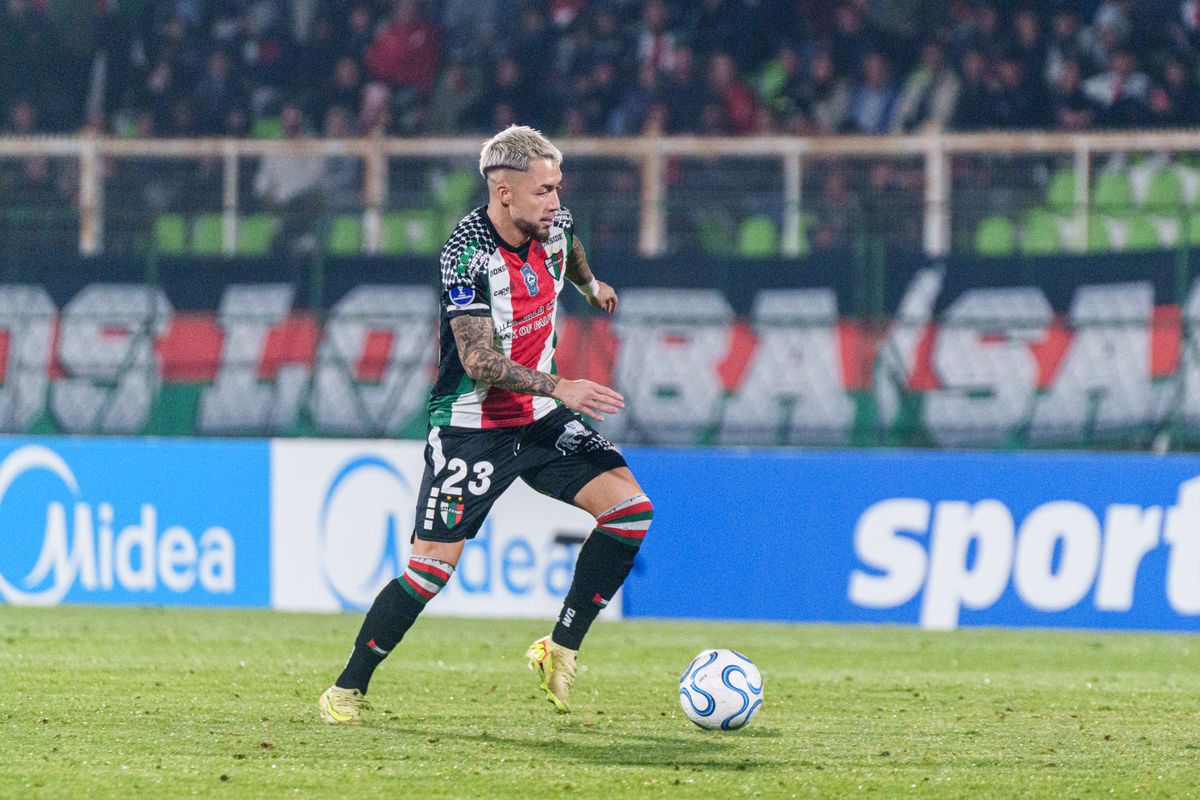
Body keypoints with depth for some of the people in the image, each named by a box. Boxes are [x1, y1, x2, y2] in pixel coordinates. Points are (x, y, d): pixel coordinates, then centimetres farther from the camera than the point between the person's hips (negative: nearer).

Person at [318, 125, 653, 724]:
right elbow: (478, 361, -28)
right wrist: (559, 388, -35)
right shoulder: (469, 253, -24)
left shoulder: (554, 226, -3)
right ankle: (347, 690, 5)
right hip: (471, 424, -7)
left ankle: (560, 651, 1)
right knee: (432, 566, -11)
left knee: (630, 507, -9)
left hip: (539, 416, 7)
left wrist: (590, 285, 45)